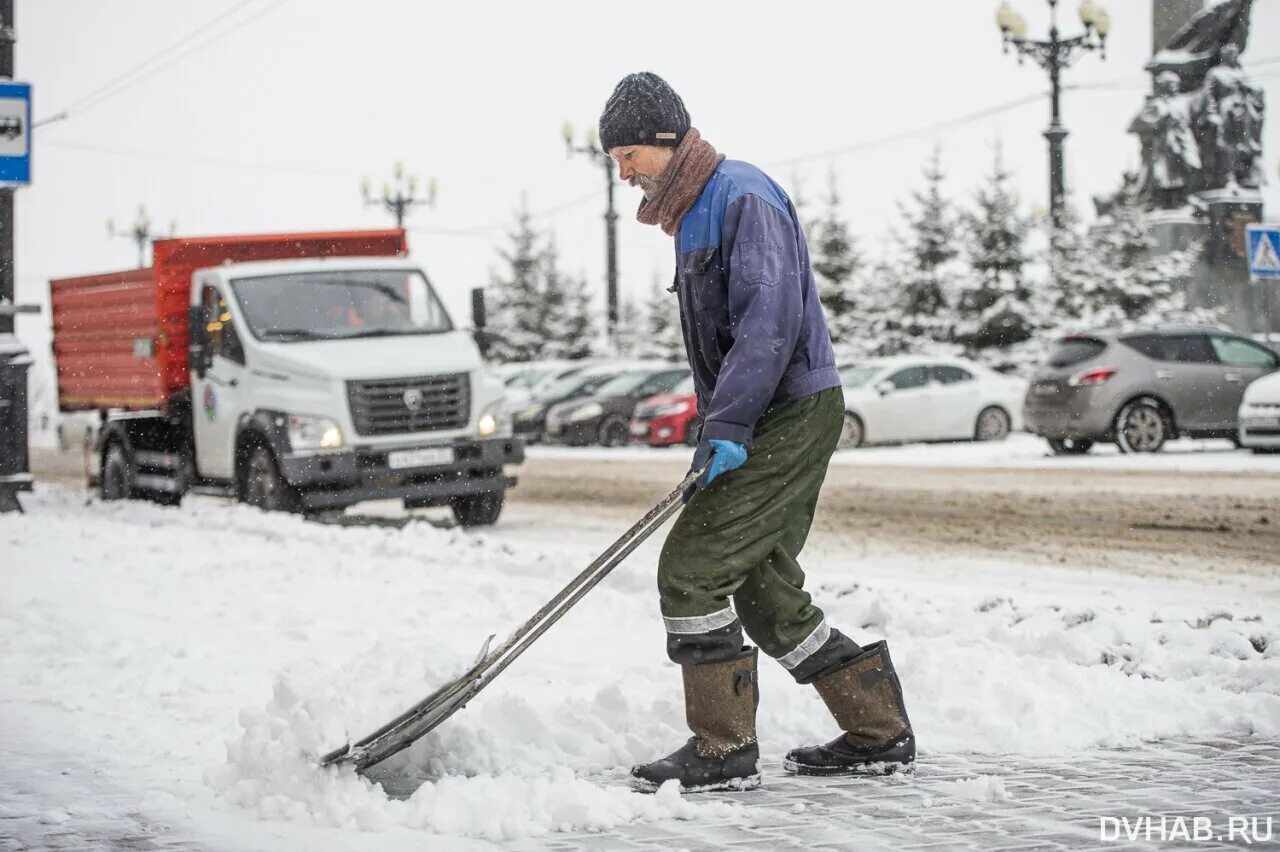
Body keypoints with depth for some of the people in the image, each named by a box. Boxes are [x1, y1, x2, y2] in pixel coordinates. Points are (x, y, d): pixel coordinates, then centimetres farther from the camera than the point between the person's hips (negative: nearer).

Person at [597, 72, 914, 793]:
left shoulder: (743, 197, -13)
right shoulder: (695, 214, 20)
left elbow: (771, 317, -24)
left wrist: (728, 424, -27)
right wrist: (718, 428, 22)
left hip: (794, 414, -11)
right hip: (768, 423, 11)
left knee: (692, 567, -12)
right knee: (765, 590, 11)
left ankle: (725, 752, -6)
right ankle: (882, 733, 18)